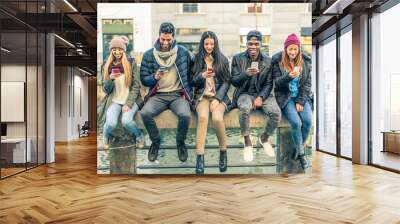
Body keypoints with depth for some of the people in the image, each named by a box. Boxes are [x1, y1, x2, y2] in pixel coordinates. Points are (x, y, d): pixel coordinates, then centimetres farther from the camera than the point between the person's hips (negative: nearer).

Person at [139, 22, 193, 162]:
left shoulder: (183, 52, 2)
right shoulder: (149, 55, 2)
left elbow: (190, 74, 10)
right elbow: (143, 79, 4)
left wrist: (187, 92, 0)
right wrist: (155, 77, -17)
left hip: (178, 94, -1)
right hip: (158, 95, 1)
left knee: (185, 114, -31)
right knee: (145, 113, -28)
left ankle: (180, 142, 2)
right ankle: (155, 141, 2)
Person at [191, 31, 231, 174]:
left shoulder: (222, 59, 8)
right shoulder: (196, 59, 9)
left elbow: (226, 82, 3)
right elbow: (192, 82, 8)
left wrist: (217, 99, -10)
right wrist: (202, 76, -13)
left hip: (219, 96, 0)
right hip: (202, 96, 0)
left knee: (217, 118, -31)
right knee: (203, 117, -32)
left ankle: (223, 152, -8)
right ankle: (200, 158, -31)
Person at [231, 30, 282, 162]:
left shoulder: (268, 61, 2)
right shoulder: (238, 58, -1)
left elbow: (269, 84, 1)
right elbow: (234, 82, -3)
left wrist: (260, 97, -16)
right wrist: (246, 74, -23)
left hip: (262, 94, 2)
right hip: (245, 93, -2)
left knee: (276, 113, -25)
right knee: (245, 108, -37)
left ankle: (264, 138, 7)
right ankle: (247, 143, -13)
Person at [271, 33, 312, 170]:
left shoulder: (305, 62, 5)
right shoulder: (278, 62, -2)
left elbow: (307, 84, 2)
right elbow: (277, 83, -6)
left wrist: (300, 102, -8)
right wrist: (289, 76, -27)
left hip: (302, 97, 3)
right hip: (286, 97, -2)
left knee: (308, 121, -22)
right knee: (296, 122, -24)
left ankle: (298, 147, 4)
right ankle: (301, 153, -3)